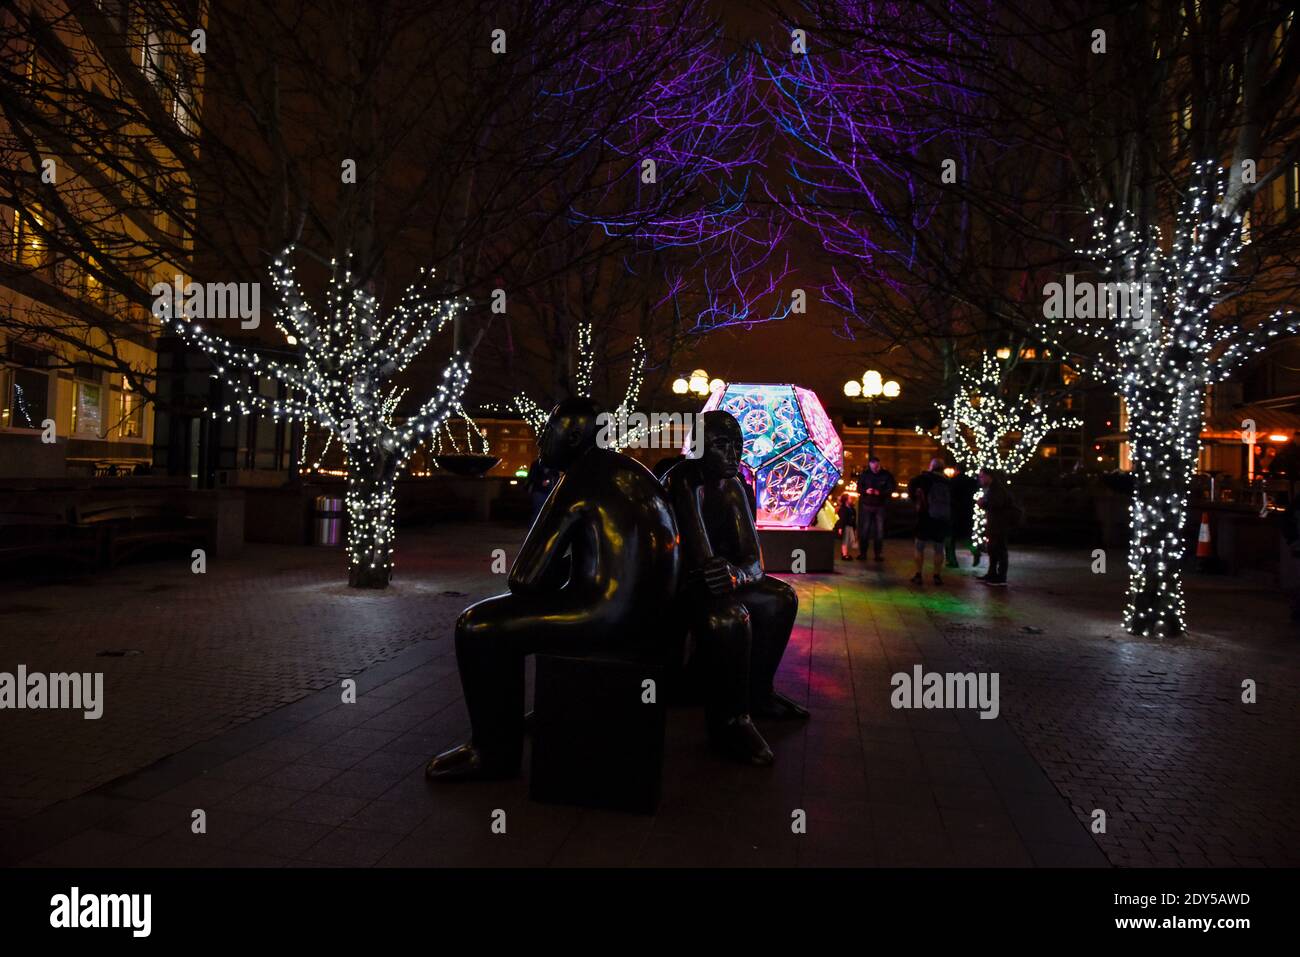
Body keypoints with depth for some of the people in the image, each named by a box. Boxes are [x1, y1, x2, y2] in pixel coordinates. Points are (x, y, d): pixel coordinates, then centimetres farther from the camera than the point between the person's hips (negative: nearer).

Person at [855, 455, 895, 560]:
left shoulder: (886, 475, -4)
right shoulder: (864, 474, -2)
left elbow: (891, 488, -4)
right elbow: (859, 488, 2)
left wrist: (880, 492, -20)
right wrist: (865, 491, -19)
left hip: (880, 506, 0)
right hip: (867, 505, 0)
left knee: (879, 531, 3)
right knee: (865, 529, 2)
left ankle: (878, 554, 12)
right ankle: (862, 553, 9)